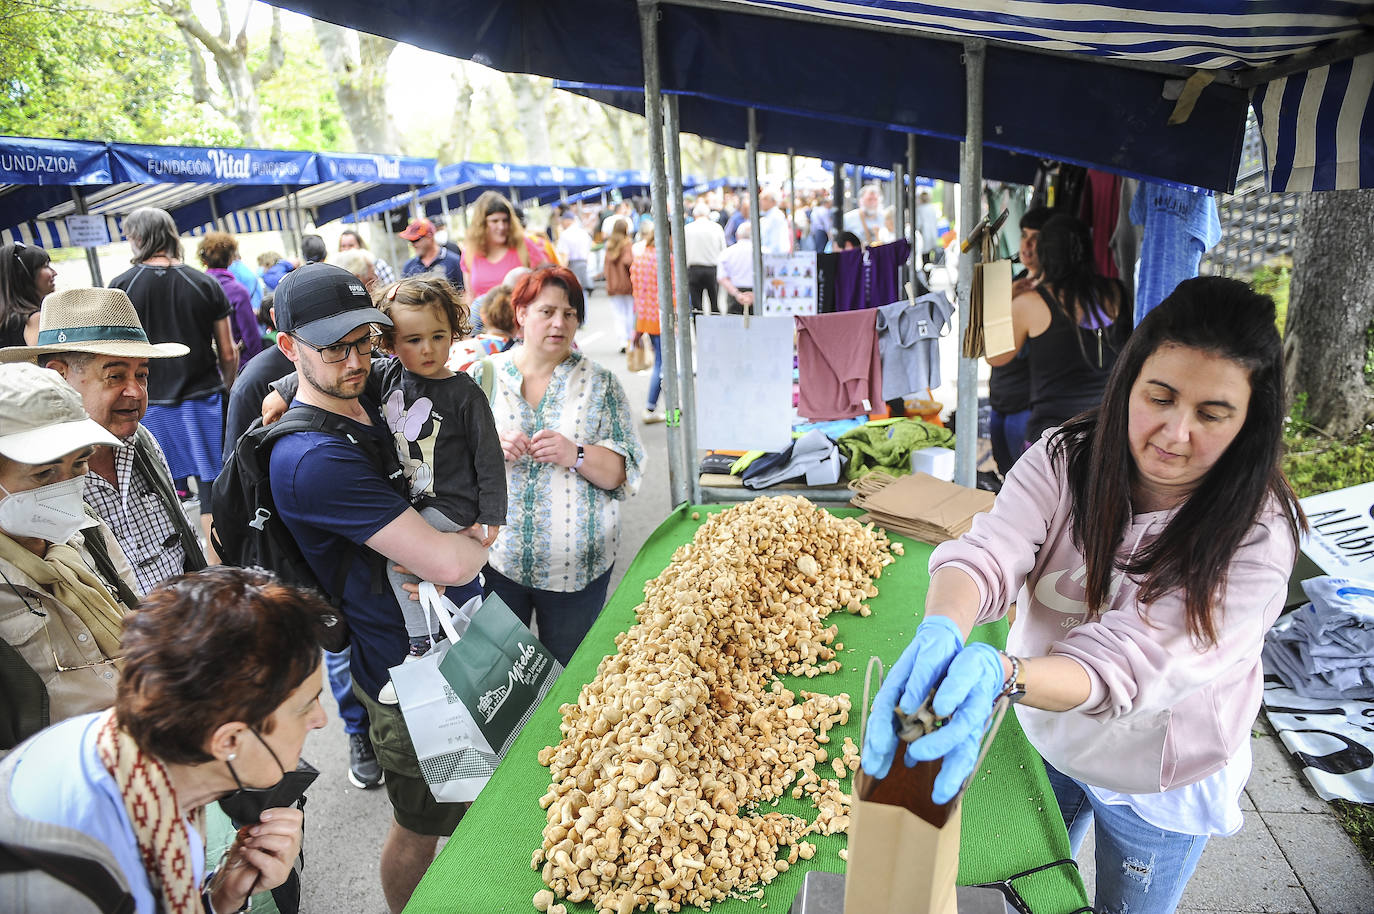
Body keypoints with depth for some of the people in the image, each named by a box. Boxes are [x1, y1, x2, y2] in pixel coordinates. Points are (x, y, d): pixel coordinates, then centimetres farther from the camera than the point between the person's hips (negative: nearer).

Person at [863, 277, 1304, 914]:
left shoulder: (1256, 537, -28)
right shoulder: (1065, 459, -20)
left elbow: (1125, 664, -36)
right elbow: (985, 554, -34)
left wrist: (1001, 674, -55)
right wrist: (940, 633, -57)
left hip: (1157, 787, -2)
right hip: (1043, 740, 2)